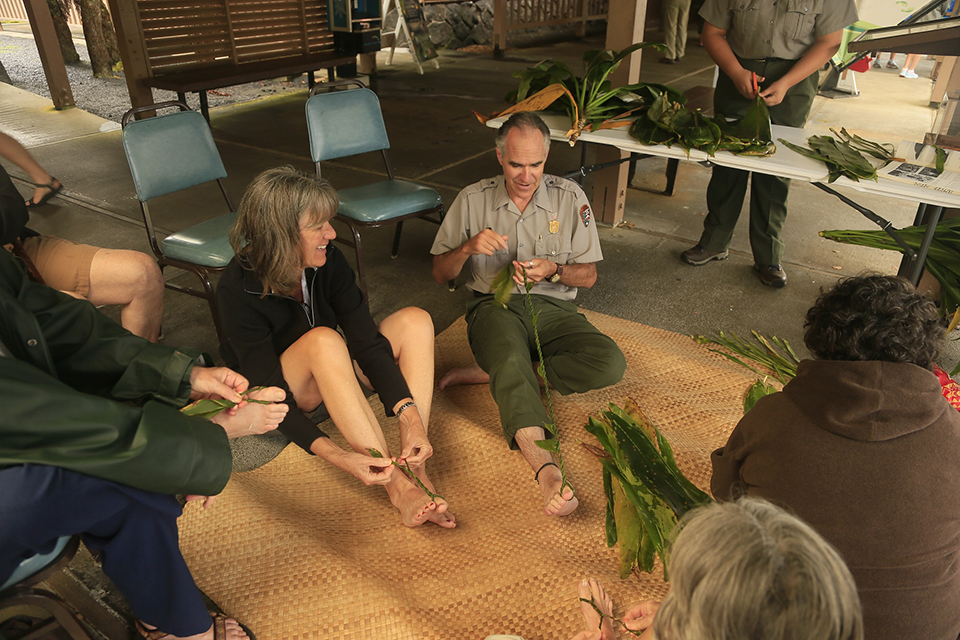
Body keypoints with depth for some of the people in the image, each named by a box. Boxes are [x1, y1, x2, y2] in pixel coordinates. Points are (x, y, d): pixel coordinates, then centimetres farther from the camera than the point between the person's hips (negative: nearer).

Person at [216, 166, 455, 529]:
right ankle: (396, 485, -35)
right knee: (323, 340, -37)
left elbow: (367, 341, -20)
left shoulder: (327, 260, -16)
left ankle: (415, 469, -27)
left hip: (331, 376, 5)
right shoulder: (239, 290, -28)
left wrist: (411, 418, -32)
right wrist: (339, 457, -44)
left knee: (414, 321, -17)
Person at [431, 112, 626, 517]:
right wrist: (468, 247, -15)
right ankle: (546, 469, -50)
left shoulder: (569, 198, 5)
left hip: (552, 307, 2)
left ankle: (492, 373, -20)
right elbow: (440, 273, 6)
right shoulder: (473, 200, 3)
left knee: (610, 363, -27)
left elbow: (589, 275, 6)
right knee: (511, 358, -39)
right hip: (494, 305, -2)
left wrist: (553, 270, -15)